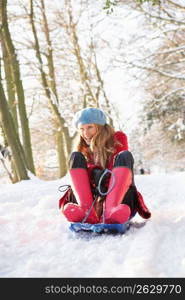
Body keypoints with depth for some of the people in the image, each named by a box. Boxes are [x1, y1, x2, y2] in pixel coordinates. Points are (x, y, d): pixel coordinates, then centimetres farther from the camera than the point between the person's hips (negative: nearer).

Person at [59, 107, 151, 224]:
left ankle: (110, 209, -48)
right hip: (91, 199, 2)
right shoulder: (83, 150, 16)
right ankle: (87, 210, -38)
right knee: (75, 157, -11)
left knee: (125, 156, -21)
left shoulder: (118, 139, 6)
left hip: (120, 200, -2)